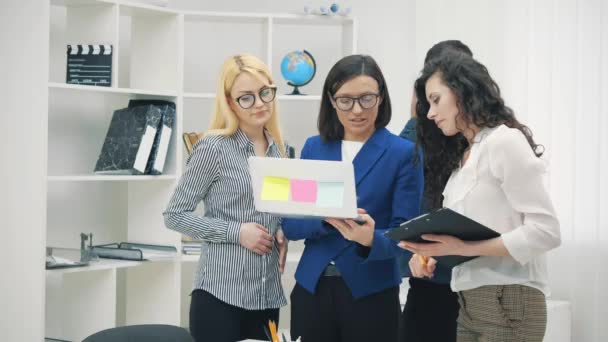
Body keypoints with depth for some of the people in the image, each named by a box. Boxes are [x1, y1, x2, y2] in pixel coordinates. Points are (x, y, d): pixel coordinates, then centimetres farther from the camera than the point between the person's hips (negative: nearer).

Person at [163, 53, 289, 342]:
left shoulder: (278, 148, 10)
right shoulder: (213, 147, -9)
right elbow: (175, 215, -8)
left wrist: (282, 233, 2)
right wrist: (236, 232, -16)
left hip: (268, 294, 6)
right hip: (221, 293, -6)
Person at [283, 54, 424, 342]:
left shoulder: (403, 153, -4)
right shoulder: (314, 148, 5)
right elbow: (290, 225, 1)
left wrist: (369, 239, -29)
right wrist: (326, 218, -19)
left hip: (371, 293, -3)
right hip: (312, 288, 3)